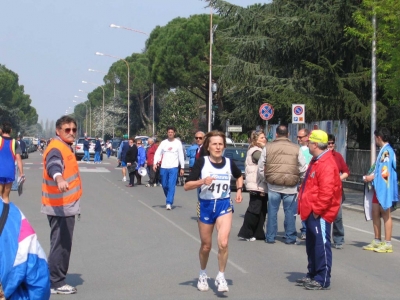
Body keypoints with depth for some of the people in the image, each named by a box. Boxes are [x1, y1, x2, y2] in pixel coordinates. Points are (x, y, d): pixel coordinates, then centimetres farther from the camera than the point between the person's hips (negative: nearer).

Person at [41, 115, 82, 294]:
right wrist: (59, 179, -59)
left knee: (63, 244, 17)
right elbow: (53, 165, -39)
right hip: (60, 207, -10)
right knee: (60, 245, -7)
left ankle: (57, 280, 27)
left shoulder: (65, 147, 14)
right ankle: (56, 283, 1)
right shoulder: (56, 148, -17)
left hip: (66, 206, 11)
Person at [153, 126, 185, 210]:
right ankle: (169, 200, 32)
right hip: (163, 167, 3)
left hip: (173, 168, -3)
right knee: (164, 185, 10)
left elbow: (181, 156, 3)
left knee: (171, 185, -12)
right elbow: (157, 153, 3)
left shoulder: (178, 143, 0)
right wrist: (155, 163, -12)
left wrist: (182, 168, 2)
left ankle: (169, 203, -14)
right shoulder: (163, 142, 6)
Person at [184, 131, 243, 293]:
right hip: (205, 205, -1)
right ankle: (203, 275, 38)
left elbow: (239, 176, 22)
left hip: (224, 205, 1)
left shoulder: (229, 163, -1)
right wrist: (202, 181, -29)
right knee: (206, 246, 12)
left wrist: (239, 190, 5)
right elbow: (187, 186, -13)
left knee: (223, 243, -17)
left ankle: (221, 277, 3)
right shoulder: (201, 162, -10)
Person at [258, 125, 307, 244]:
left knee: (272, 211, 9)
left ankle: (270, 237, 13)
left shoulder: (268, 147, 1)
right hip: (290, 187, -1)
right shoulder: (296, 148, -1)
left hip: (273, 186, 1)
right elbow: (303, 168, 2)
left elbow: (261, 167, 5)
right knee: (290, 212, 6)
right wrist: (299, 179, 17)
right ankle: (290, 238, 10)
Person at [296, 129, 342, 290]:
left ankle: (323, 280, 0)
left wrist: (317, 210, -20)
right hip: (312, 212, 11)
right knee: (312, 244, 18)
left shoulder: (326, 164, -19)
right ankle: (312, 275, 28)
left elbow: (326, 192, -25)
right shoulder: (316, 161, 15)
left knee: (321, 244, -5)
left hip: (320, 214, -11)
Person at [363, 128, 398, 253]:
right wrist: (370, 176, 10)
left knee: (385, 214, -4)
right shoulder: (383, 151, 15)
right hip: (378, 187, 10)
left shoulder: (387, 151, -16)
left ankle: (388, 243, 2)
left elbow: (385, 171, -21)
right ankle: (377, 241, 21)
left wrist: (372, 177, -12)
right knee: (375, 213, 13)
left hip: (384, 187, -10)